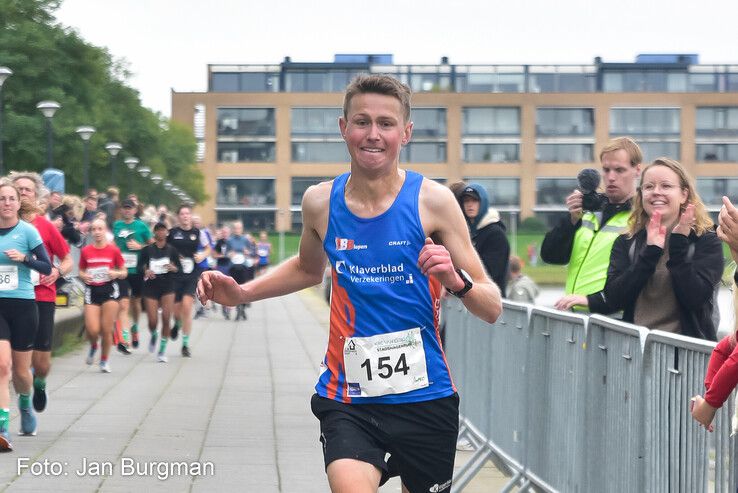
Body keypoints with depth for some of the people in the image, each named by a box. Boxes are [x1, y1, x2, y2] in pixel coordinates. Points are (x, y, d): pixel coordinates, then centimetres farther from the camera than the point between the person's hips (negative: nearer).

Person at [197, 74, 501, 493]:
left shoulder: (433, 200, -6)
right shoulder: (320, 202, 2)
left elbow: (493, 310, -5)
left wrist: (456, 279, -25)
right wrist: (242, 293, 12)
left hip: (423, 398, 0)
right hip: (347, 399, 0)